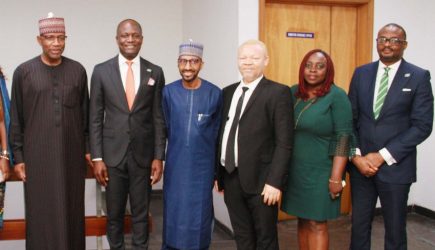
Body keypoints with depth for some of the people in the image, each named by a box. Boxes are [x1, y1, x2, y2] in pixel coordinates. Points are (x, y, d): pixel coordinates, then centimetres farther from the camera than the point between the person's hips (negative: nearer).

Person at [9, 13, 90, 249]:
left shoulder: (78, 71, 3)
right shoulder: (23, 72, -1)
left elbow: (85, 114, 9)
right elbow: (15, 119, 2)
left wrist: (88, 149, 7)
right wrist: (18, 157, 0)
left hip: (71, 154, 1)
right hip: (37, 155, -1)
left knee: (71, 211, 8)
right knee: (41, 213, 6)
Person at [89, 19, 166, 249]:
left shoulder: (155, 72, 3)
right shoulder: (101, 71, 1)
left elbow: (159, 118, 3)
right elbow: (95, 118, 1)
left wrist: (158, 157, -1)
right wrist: (97, 158, -4)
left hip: (143, 155, 0)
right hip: (112, 155, 0)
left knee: (141, 214, 10)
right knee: (114, 214, 11)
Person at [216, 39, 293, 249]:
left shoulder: (278, 92, -7)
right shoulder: (228, 92, 13)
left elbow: (284, 143, -12)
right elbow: (223, 134, 14)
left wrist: (274, 181, -17)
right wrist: (218, 173, 11)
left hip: (260, 180, -5)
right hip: (231, 178, 6)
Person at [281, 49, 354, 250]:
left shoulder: (337, 96, -10)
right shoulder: (293, 93, 5)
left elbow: (344, 138, -13)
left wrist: (336, 177, -17)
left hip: (321, 172, -5)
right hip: (294, 170, 5)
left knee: (317, 224, 2)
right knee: (302, 220, 13)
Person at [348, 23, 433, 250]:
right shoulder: (361, 73, 7)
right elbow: (350, 119, 6)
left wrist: (382, 156, -14)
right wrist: (356, 156, -7)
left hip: (395, 166, -3)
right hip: (360, 164, 3)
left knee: (395, 229, 10)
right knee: (359, 224, 12)